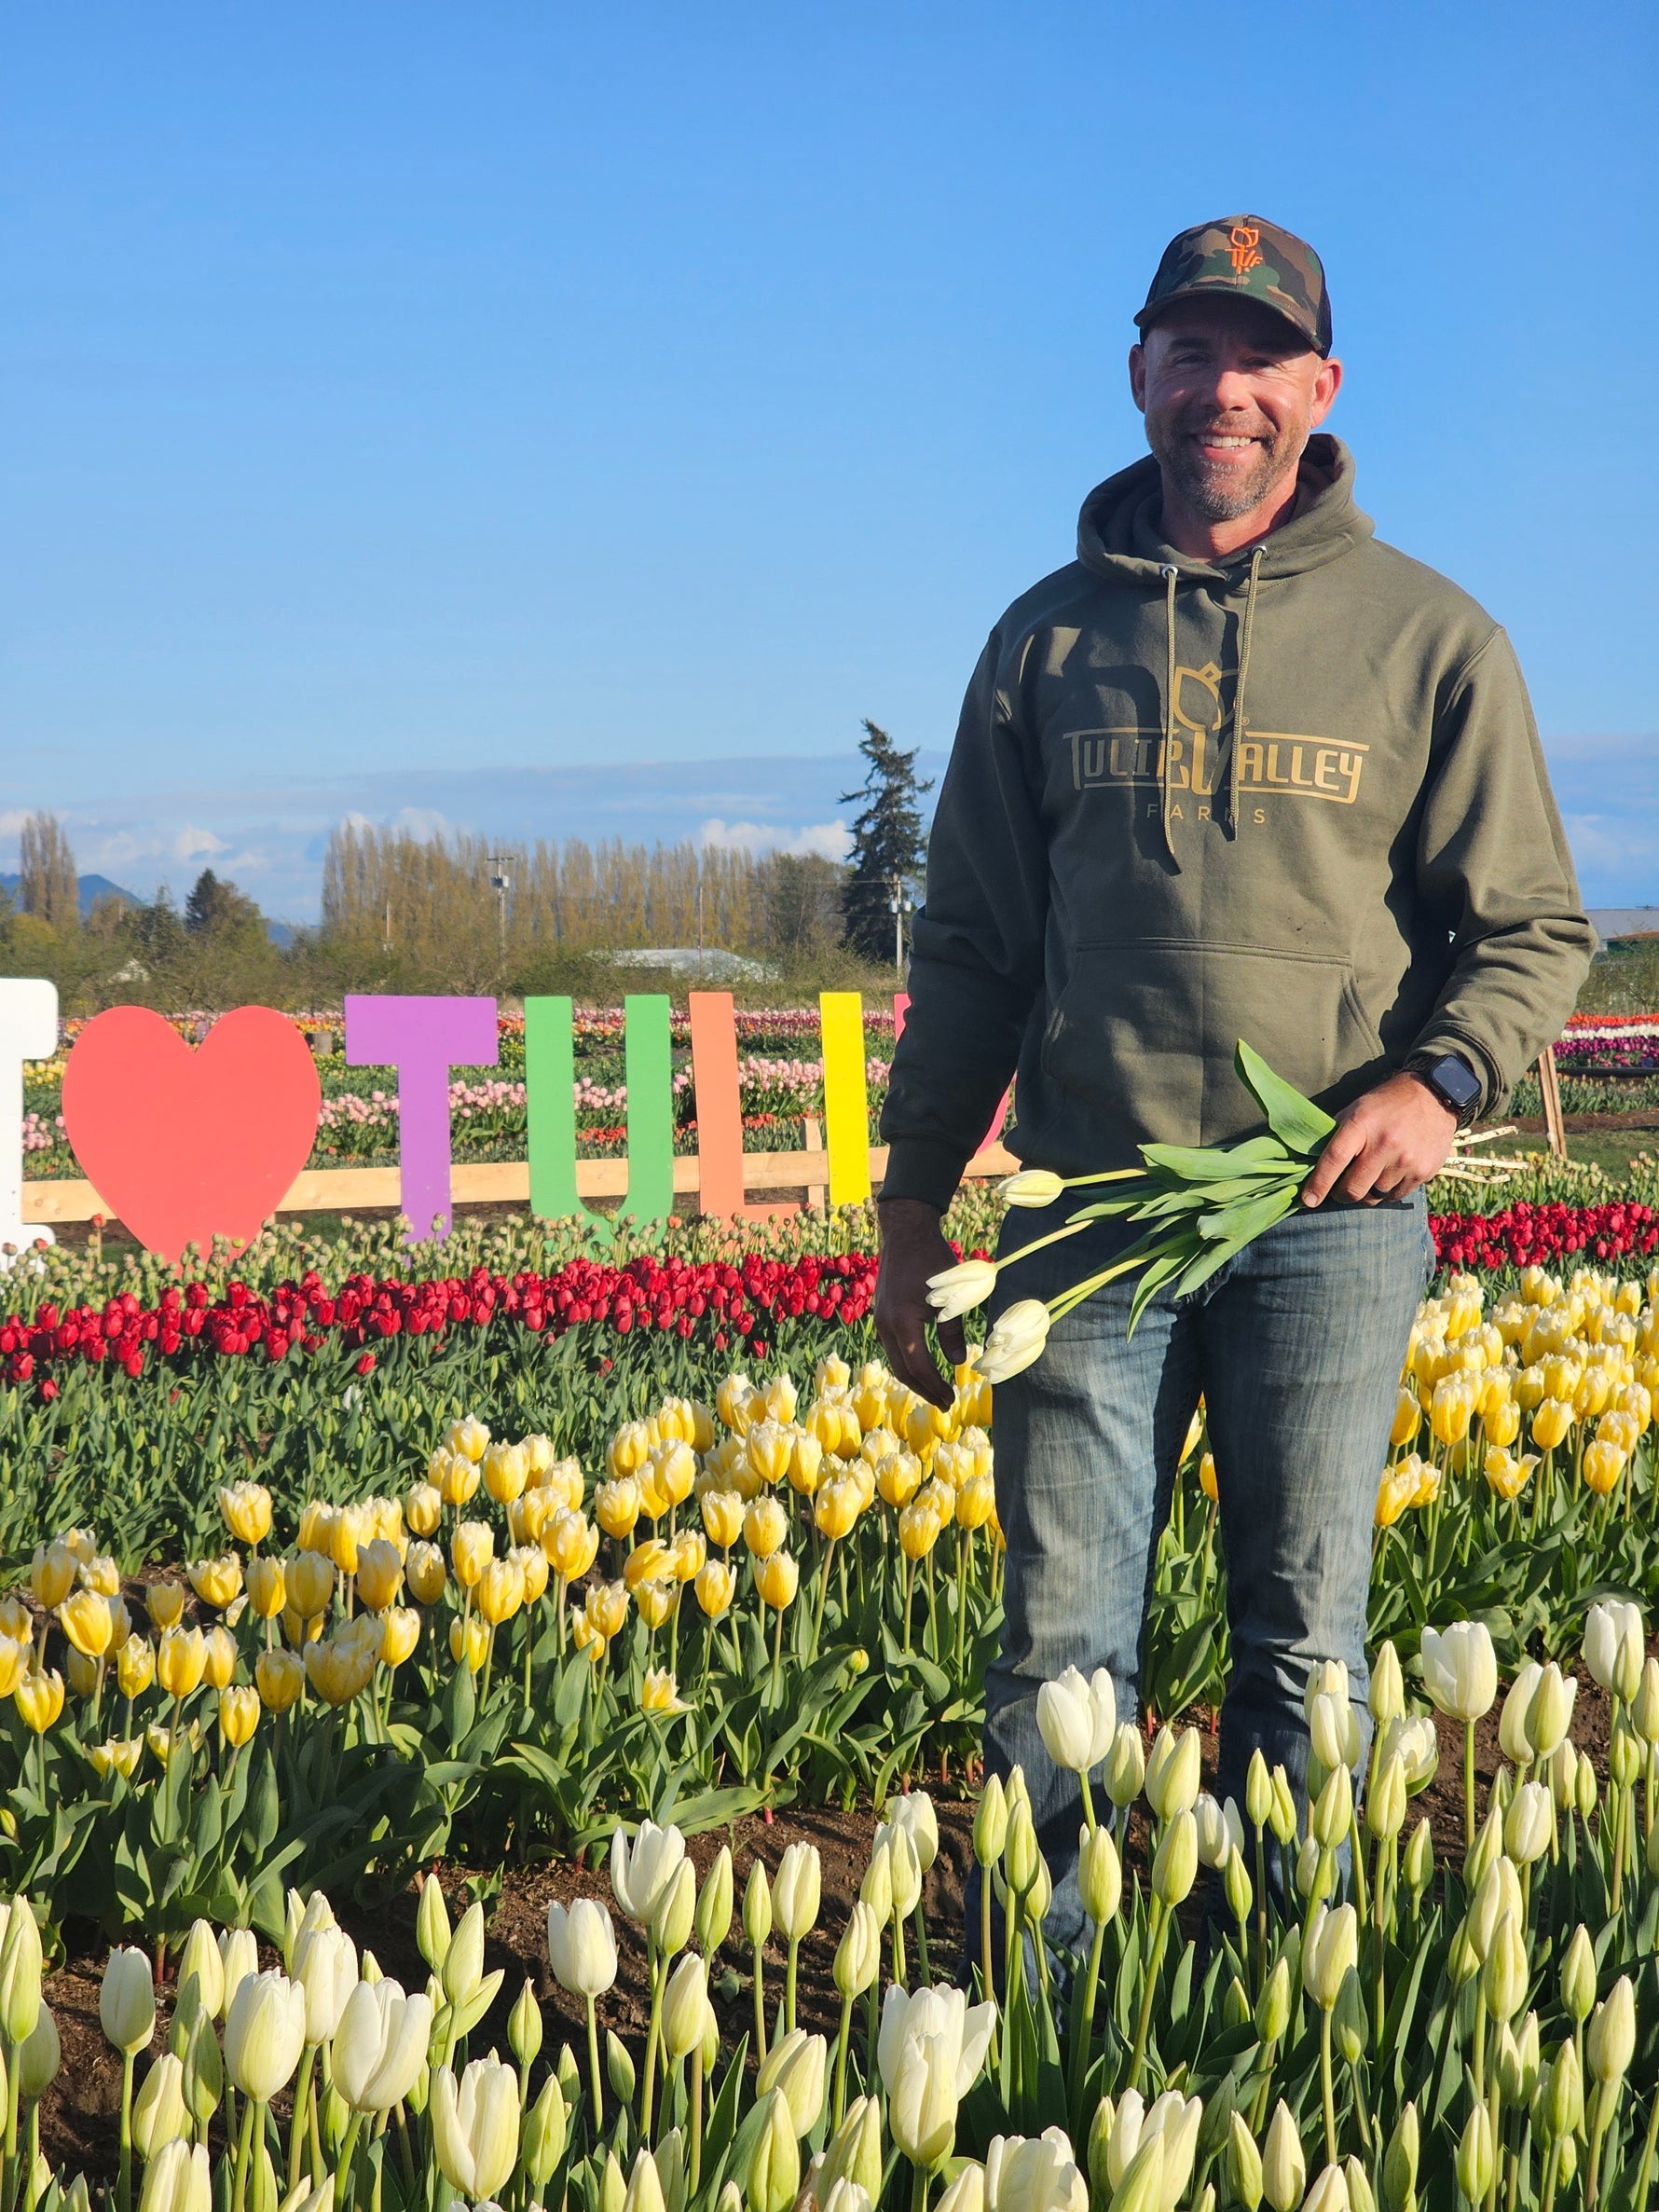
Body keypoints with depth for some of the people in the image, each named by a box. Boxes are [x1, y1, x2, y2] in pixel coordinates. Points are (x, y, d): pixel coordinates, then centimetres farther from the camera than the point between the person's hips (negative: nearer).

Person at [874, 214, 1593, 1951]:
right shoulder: (1050, 636, 10)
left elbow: (1535, 928, 7)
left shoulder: (1431, 638, 5)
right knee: (1058, 1642, 2)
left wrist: (1439, 1079, -13)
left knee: (1304, 1642, 7)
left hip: (1332, 1213, -1)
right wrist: (911, 1216, 10)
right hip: (1090, 1204, 1)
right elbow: (969, 947, 13)